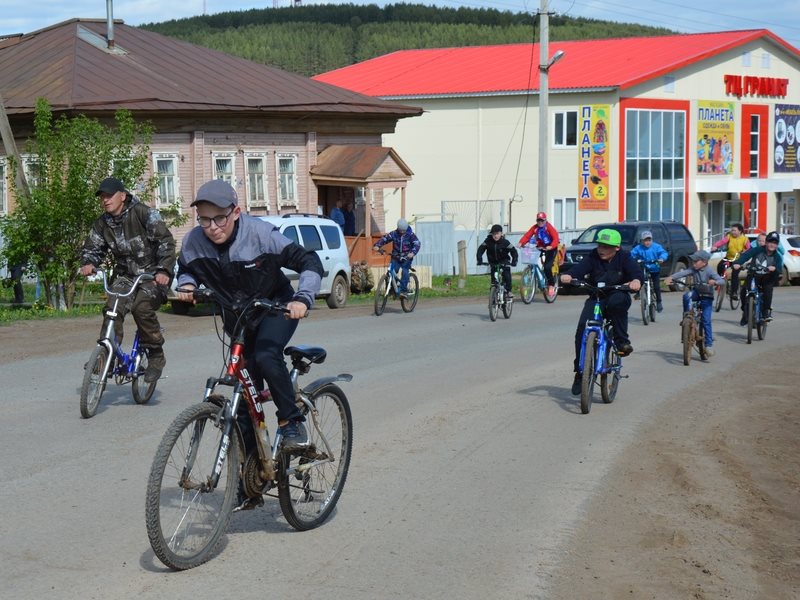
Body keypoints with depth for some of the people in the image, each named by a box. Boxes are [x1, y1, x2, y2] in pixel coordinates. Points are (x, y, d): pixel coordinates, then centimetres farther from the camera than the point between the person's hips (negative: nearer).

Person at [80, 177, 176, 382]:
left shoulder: (144, 214, -13)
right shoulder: (102, 224, 4)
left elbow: (166, 241, -18)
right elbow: (92, 248, 12)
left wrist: (164, 270, -30)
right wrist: (89, 263, -13)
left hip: (153, 274, -5)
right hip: (125, 275, 5)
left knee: (142, 306, -29)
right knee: (112, 307, -20)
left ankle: (156, 356, -13)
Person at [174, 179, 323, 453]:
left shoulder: (260, 233, -29)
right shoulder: (194, 242, -18)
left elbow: (310, 262, -27)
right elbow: (186, 270, 5)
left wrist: (302, 299, -42)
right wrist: (186, 285, -18)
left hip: (275, 308, -4)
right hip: (237, 316, 4)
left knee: (266, 356, -31)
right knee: (247, 379, 9)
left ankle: (291, 422, -16)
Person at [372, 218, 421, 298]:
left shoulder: (411, 235, -8)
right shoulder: (394, 234, -2)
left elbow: (417, 244, -18)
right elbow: (384, 239, -10)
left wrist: (413, 253, -37)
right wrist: (377, 245, -28)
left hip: (406, 258, -3)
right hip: (396, 257, 3)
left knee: (405, 272, -22)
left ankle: (403, 291, -20)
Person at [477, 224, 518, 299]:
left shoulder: (505, 242, -20)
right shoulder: (488, 241, -15)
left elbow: (513, 251, -18)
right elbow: (481, 249, -17)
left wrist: (514, 261, -33)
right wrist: (479, 260, -31)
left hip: (504, 261, -2)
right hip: (493, 262, 2)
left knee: (507, 276, -23)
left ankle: (508, 291, -9)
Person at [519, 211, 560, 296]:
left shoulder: (549, 227, -15)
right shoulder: (535, 228, -3)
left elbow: (555, 238, -26)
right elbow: (527, 235, -12)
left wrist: (551, 246, -44)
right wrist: (521, 243, -32)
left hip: (550, 248, -6)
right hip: (540, 247, 6)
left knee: (547, 267, -19)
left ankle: (551, 285, -4)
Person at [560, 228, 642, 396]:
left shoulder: (624, 258, -5)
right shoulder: (593, 257, -3)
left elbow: (637, 271, -20)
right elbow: (580, 268, -19)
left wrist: (636, 280, -45)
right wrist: (568, 276, -41)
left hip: (617, 295, -2)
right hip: (596, 298, 2)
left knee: (617, 302, -40)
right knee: (582, 328, -17)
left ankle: (622, 340, -24)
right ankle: (580, 371, -9)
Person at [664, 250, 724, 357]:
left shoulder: (709, 271, -21)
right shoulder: (693, 269, -7)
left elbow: (722, 281, -29)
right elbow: (683, 273, -21)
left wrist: (714, 282, -51)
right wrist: (671, 277, -38)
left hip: (707, 297, -4)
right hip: (697, 292, 4)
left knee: (706, 320, -9)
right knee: (686, 296, -31)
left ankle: (709, 345, -3)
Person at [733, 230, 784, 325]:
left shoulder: (777, 256, -5)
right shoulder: (757, 250, -11)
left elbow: (780, 270, -18)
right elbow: (746, 255, -26)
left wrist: (774, 268, -43)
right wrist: (738, 263, -45)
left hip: (767, 278, 0)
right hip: (754, 275, 0)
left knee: (768, 288, -31)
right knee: (744, 290, -19)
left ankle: (767, 311, -15)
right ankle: (745, 312, 3)